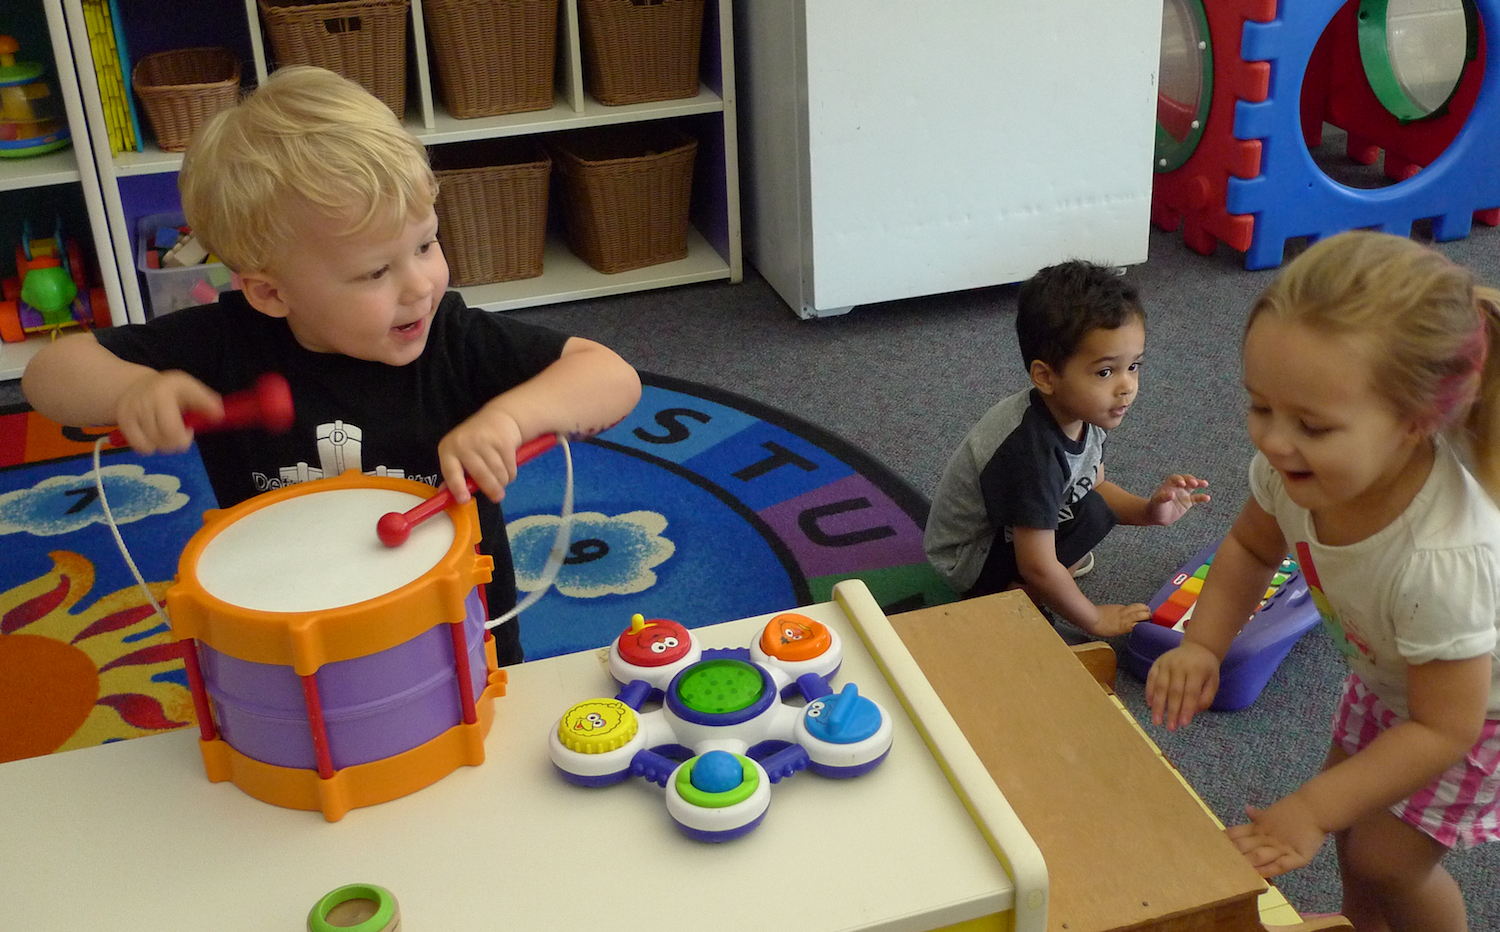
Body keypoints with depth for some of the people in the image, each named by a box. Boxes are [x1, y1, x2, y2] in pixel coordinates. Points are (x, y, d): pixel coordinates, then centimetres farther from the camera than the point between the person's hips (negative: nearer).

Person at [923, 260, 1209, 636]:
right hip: (967, 563, -9)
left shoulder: (1079, 413, -10)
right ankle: (1006, 595, -11)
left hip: (1000, 526, 9)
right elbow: (1037, 568, -30)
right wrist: (1095, 619, -17)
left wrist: (1147, 511, -11)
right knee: (1091, 514, -24)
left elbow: (1097, 485, 8)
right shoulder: (1031, 450, -36)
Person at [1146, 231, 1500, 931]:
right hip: (1389, 676, 6)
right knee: (1355, 825, 19)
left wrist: (1311, 810, -30)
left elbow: (1444, 727, -32)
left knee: (1386, 858, 0)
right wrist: (1202, 645, -19)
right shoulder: (1295, 466, -31)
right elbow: (1251, 547, -6)